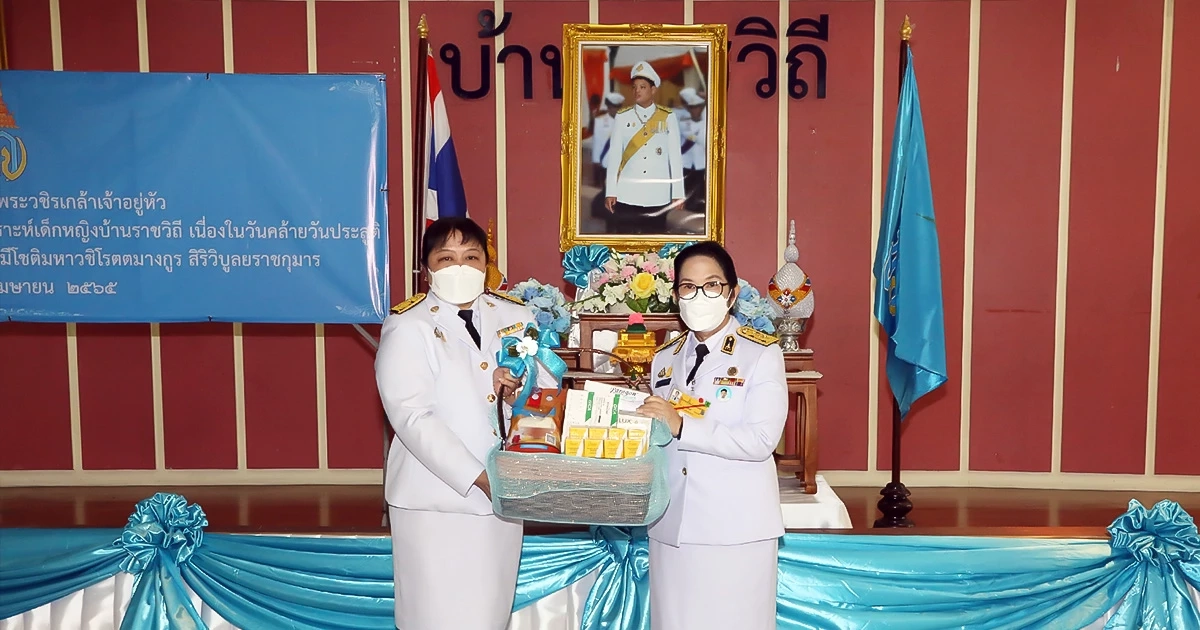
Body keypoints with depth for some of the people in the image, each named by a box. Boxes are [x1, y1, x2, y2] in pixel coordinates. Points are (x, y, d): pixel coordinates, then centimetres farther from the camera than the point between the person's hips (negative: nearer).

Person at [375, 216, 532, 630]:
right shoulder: (407, 326, -8)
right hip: (436, 500, -4)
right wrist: (479, 478, -21)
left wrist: (523, 390, -12)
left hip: (505, 493, 5)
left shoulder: (516, 318, 6)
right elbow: (412, 418, -16)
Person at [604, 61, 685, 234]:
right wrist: (610, 192, -2)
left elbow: (675, 156, 2)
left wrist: (678, 193, 0)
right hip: (626, 194, 0)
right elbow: (614, 155, 1)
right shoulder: (622, 117, 2)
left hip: (658, 194, 0)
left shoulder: (668, 118, 2)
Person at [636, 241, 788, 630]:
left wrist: (682, 426, -22)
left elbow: (761, 440, -17)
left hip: (736, 526, -5)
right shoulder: (664, 359, 11)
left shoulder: (762, 354, -6)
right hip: (671, 524, 5)